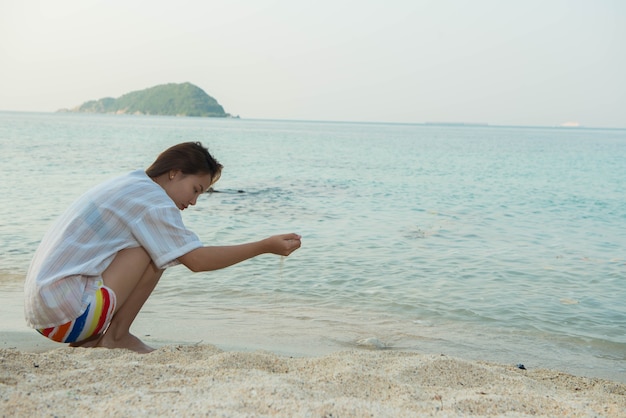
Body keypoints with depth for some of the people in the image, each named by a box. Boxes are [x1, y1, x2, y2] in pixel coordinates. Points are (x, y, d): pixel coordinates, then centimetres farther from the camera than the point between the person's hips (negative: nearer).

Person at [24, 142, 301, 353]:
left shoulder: (128, 186, 16)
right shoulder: (152, 198, -12)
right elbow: (197, 260, -16)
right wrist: (266, 246, -13)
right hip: (63, 310, -10)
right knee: (155, 250, -13)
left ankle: (89, 339, 9)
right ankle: (116, 336, -4)